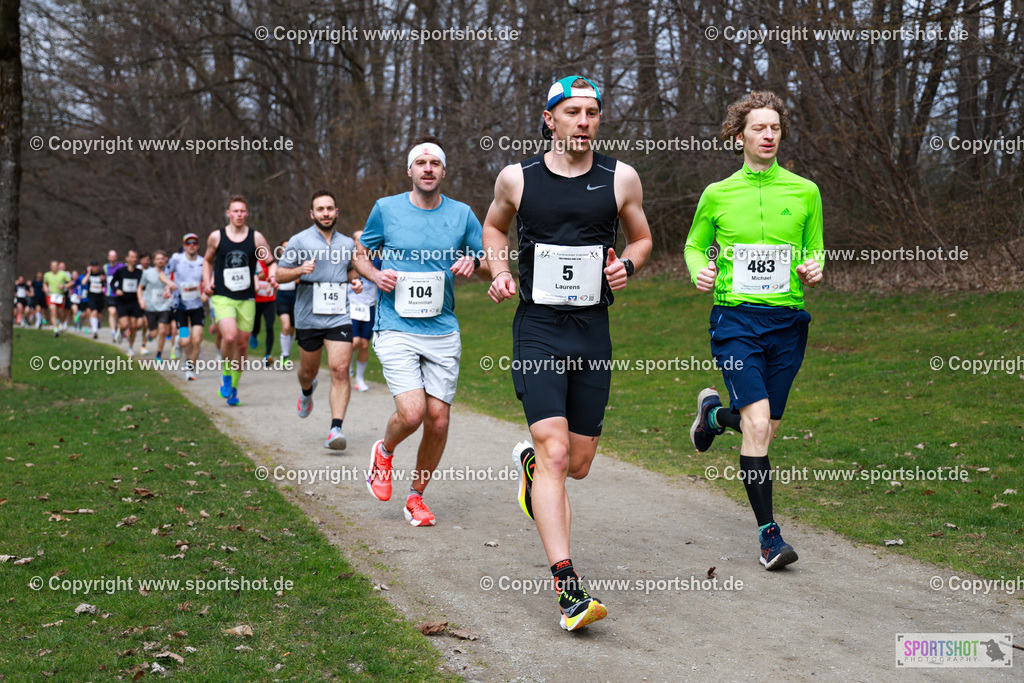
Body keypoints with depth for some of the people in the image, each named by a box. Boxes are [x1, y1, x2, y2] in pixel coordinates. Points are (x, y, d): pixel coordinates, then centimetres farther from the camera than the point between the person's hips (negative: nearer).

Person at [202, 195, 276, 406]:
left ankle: (233, 388, 24)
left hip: (247, 299, 2)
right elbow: (208, 260, 19)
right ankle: (226, 375, 0)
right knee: (230, 336, -25)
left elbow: (272, 262, 7)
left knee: (242, 344, 6)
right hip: (222, 298, -2)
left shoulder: (256, 237, 2)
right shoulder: (216, 237, 2)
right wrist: (207, 281, 4)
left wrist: (273, 276, -14)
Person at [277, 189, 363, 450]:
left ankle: (336, 429, -15)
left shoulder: (347, 243, 10)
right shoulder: (299, 241, -1)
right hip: (308, 318, -1)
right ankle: (306, 391, 51)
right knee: (308, 370, 13)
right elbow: (280, 273, -1)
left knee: (340, 370, -13)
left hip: (339, 317, 1)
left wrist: (355, 279, 5)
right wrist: (300, 270, -20)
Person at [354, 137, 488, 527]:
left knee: (438, 420, 1)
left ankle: (416, 497, 22)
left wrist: (472, 264, -6)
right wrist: (375, 275, -7)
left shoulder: (462, 215, 6)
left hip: (443, 332, 3)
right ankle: (384, 452, 18)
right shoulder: (386, 209, 2)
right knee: (411, 414, -18)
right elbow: (360, 254, 15)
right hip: (396, 329, -2)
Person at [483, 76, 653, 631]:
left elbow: (642, 238, 17)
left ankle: (530, 461, 47)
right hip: (537, 330, -2)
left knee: (578, 463, 10)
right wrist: (500, 270, 1)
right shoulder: (517, 178, 0)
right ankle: (568, 586, -18)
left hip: (593, 332, 3)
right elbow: (494, 226, 20)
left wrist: (627, 265, -4)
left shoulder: (621, 179, 2)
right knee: (555, 453, -17)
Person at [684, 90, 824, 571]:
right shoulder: (717, 194, 5)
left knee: (766, 428, 10)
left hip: (788, 319, 3)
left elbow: (815, 249, 15)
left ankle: (715, 412, 45)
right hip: (735, 318, -2)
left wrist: (814, 270, -8)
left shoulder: (805, 192, 7)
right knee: (757, 424, -17)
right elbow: (694, 244, 16)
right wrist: (700, 271, -6)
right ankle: (768, 534, -8)